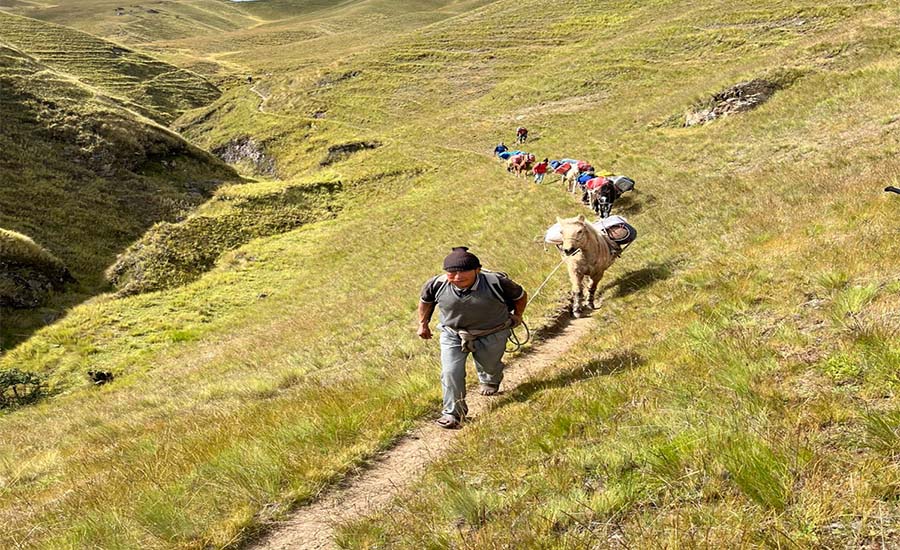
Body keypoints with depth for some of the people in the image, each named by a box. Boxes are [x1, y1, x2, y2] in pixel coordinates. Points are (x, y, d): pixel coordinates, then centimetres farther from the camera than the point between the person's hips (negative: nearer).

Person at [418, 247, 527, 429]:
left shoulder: (496, 282, -30)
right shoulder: (437, 284, -25)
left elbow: (520, 295, -9)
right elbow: (425, 300, 0)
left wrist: (517, 316, 6)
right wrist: (423, 324, 10)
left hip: (492, 334, 0)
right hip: (452, 334, 0)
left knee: (489, 365, 24)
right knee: (451, 372, -12)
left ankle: (490, 381, 61)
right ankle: (453, 412, 6)